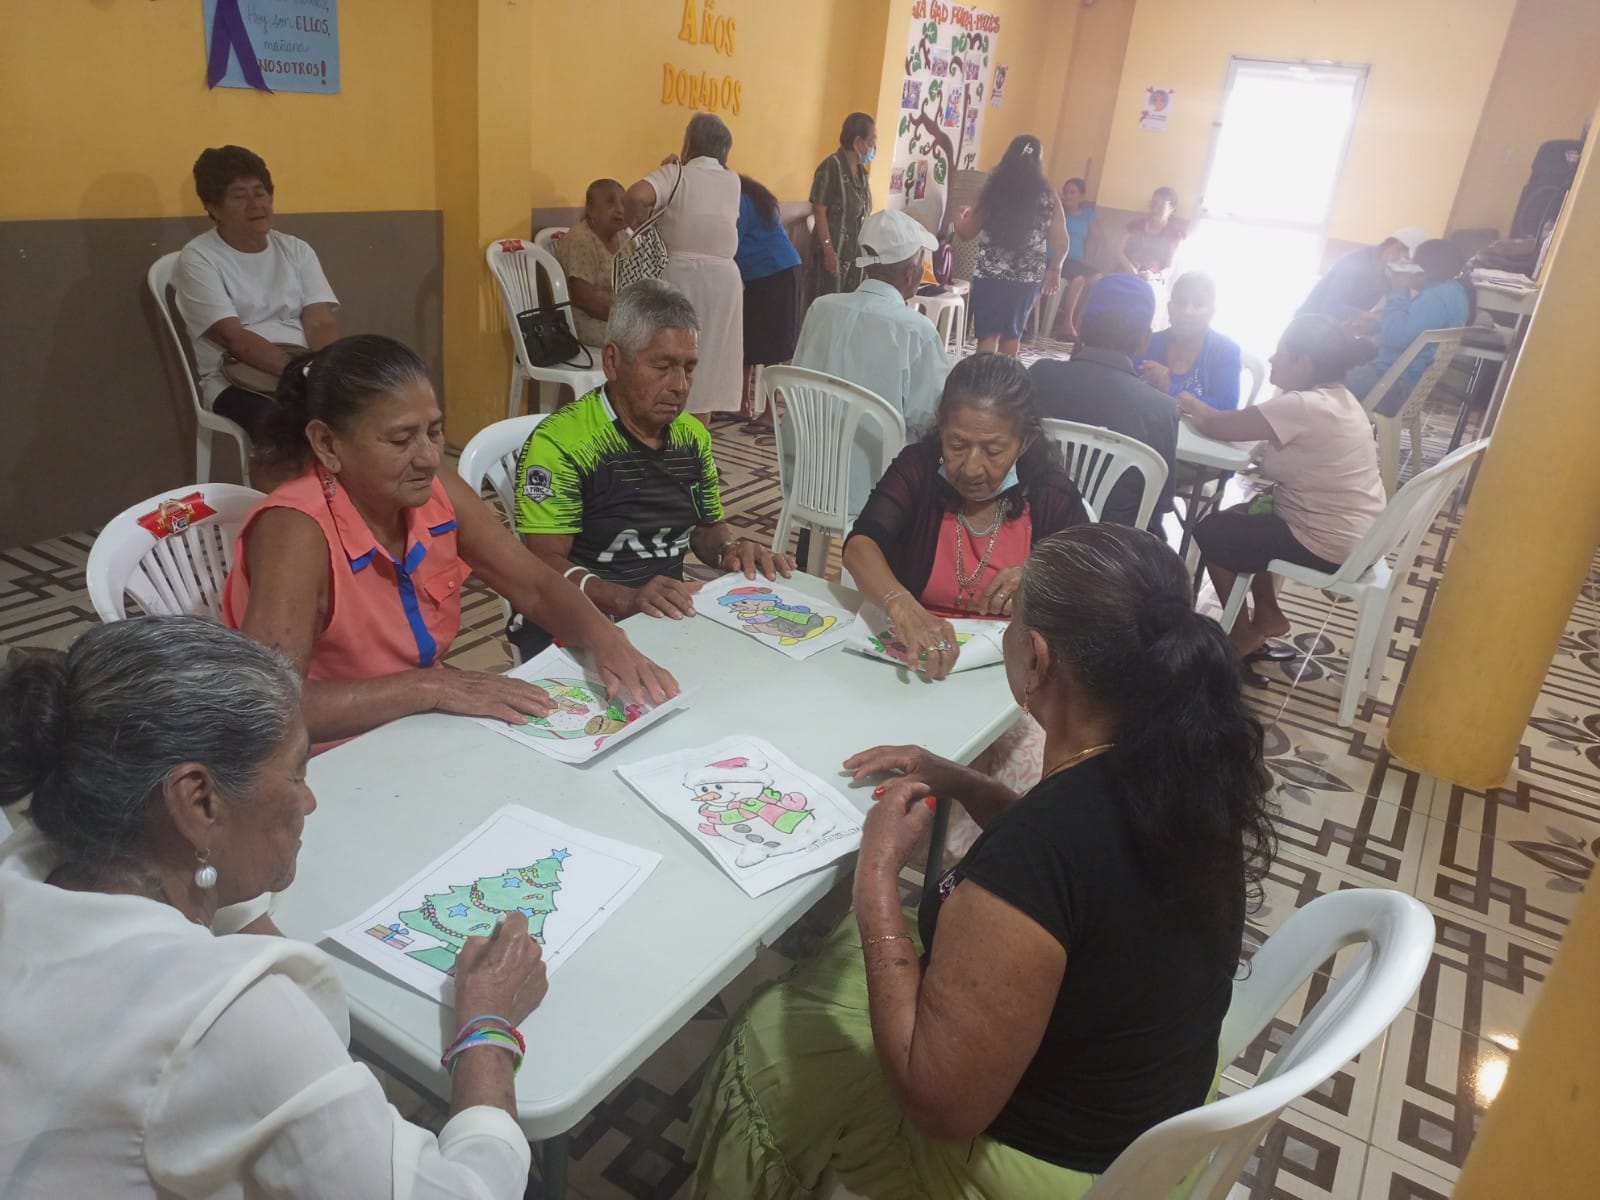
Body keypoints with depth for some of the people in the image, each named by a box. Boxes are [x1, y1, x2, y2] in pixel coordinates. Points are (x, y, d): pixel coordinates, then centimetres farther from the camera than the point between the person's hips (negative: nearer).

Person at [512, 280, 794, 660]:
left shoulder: (692, 435, 11)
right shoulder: (559, 442, -12)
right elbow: (546, 562, -17)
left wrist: (730, 549, -1)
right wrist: (626, 599, -34)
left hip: (672, 616, 7)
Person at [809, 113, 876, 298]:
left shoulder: (860, 170, 10)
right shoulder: (831, 167, -14)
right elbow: (819, 212, -17)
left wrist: (864, 247, 14)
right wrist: (829, 251, -21)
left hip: (855, 251, 8)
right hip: (834, 251, -8)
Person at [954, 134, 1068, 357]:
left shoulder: (994, 191, -5)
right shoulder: (1048, 197, -1)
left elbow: (967, 233, 3)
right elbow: (1061, 243, 0)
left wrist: (960, 219, 25)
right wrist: (1054, 269, 17)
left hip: (991, 275, -3)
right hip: (1028, 278, 3)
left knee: (989, 335, 0)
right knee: (1012, 333, 19)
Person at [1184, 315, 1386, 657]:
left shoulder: (1302, 406, -26)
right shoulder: (1338, 399, 6)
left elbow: (1220, 426, -18)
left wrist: (1193, 408, 1)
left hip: (1330, 545, -9)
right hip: (1352, 534, 10)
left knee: (1210, 532, 4)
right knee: (1240, 517, 23)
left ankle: (1242, 634, 17)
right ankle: (1268, 614, 29)